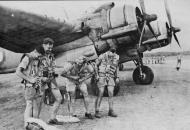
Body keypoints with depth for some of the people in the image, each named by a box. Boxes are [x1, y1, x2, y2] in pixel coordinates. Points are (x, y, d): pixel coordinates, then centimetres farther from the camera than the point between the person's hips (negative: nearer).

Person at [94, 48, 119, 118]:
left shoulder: (116, 57, 0)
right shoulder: (102, 56, -11)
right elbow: (96, 65, 0)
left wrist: (116, 77, 20)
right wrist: (96, 75, -8)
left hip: (111, 77, 4)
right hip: (102, 76, -3)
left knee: (111, 93, -5)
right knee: (101, 94, -6)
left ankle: (111, 111, 4)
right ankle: (97, 111, 1)